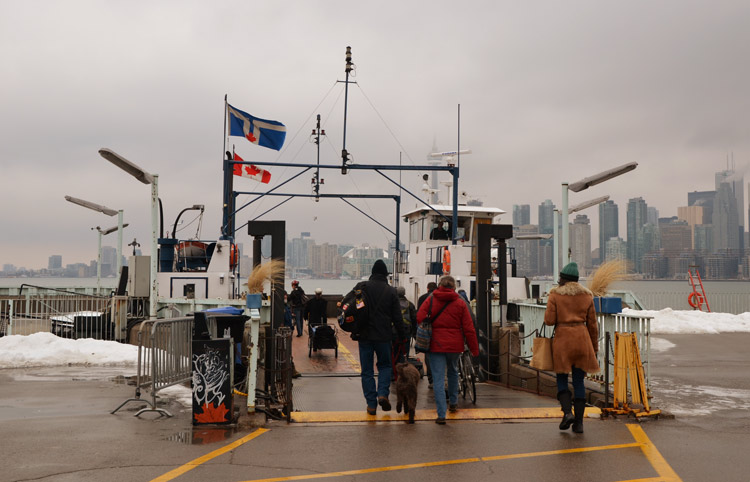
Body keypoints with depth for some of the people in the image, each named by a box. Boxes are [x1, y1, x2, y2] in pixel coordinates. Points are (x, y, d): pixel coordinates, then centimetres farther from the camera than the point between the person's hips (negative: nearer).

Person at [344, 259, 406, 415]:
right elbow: (397, 318, 1)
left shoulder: (362, 286, -2)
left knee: (367, 370, 8)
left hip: (364, 335, 0)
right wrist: (402, 337, 9)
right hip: (383, 336, 0)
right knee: (385, 365, 18)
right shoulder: (391, 291, 0)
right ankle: (383, 393, -3)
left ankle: (371, 404, 8)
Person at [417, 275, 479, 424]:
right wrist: (474, 349, 5)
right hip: (455, 345, 2)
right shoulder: (460, 303, 0)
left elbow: (419, 319, -9)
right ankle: (453, 403, 40)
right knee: (453, 372, 27)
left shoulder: (430, 300, -2)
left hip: (435, 345, -2)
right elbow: (469, 328, -1)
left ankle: (441, 415, -8)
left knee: (438, 379, -2)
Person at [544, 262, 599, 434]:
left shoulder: (555, 294, -3)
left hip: (562, 338, -3)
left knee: (562, 379, 11)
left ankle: (567, 412, -9)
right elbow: (592, 324, 9)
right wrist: (594, 347, 16)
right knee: (579, 381, 7)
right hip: (582, 338, 3)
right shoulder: (587, 295, 8)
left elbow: (549, 320, -8)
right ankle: (579, 421, 7)